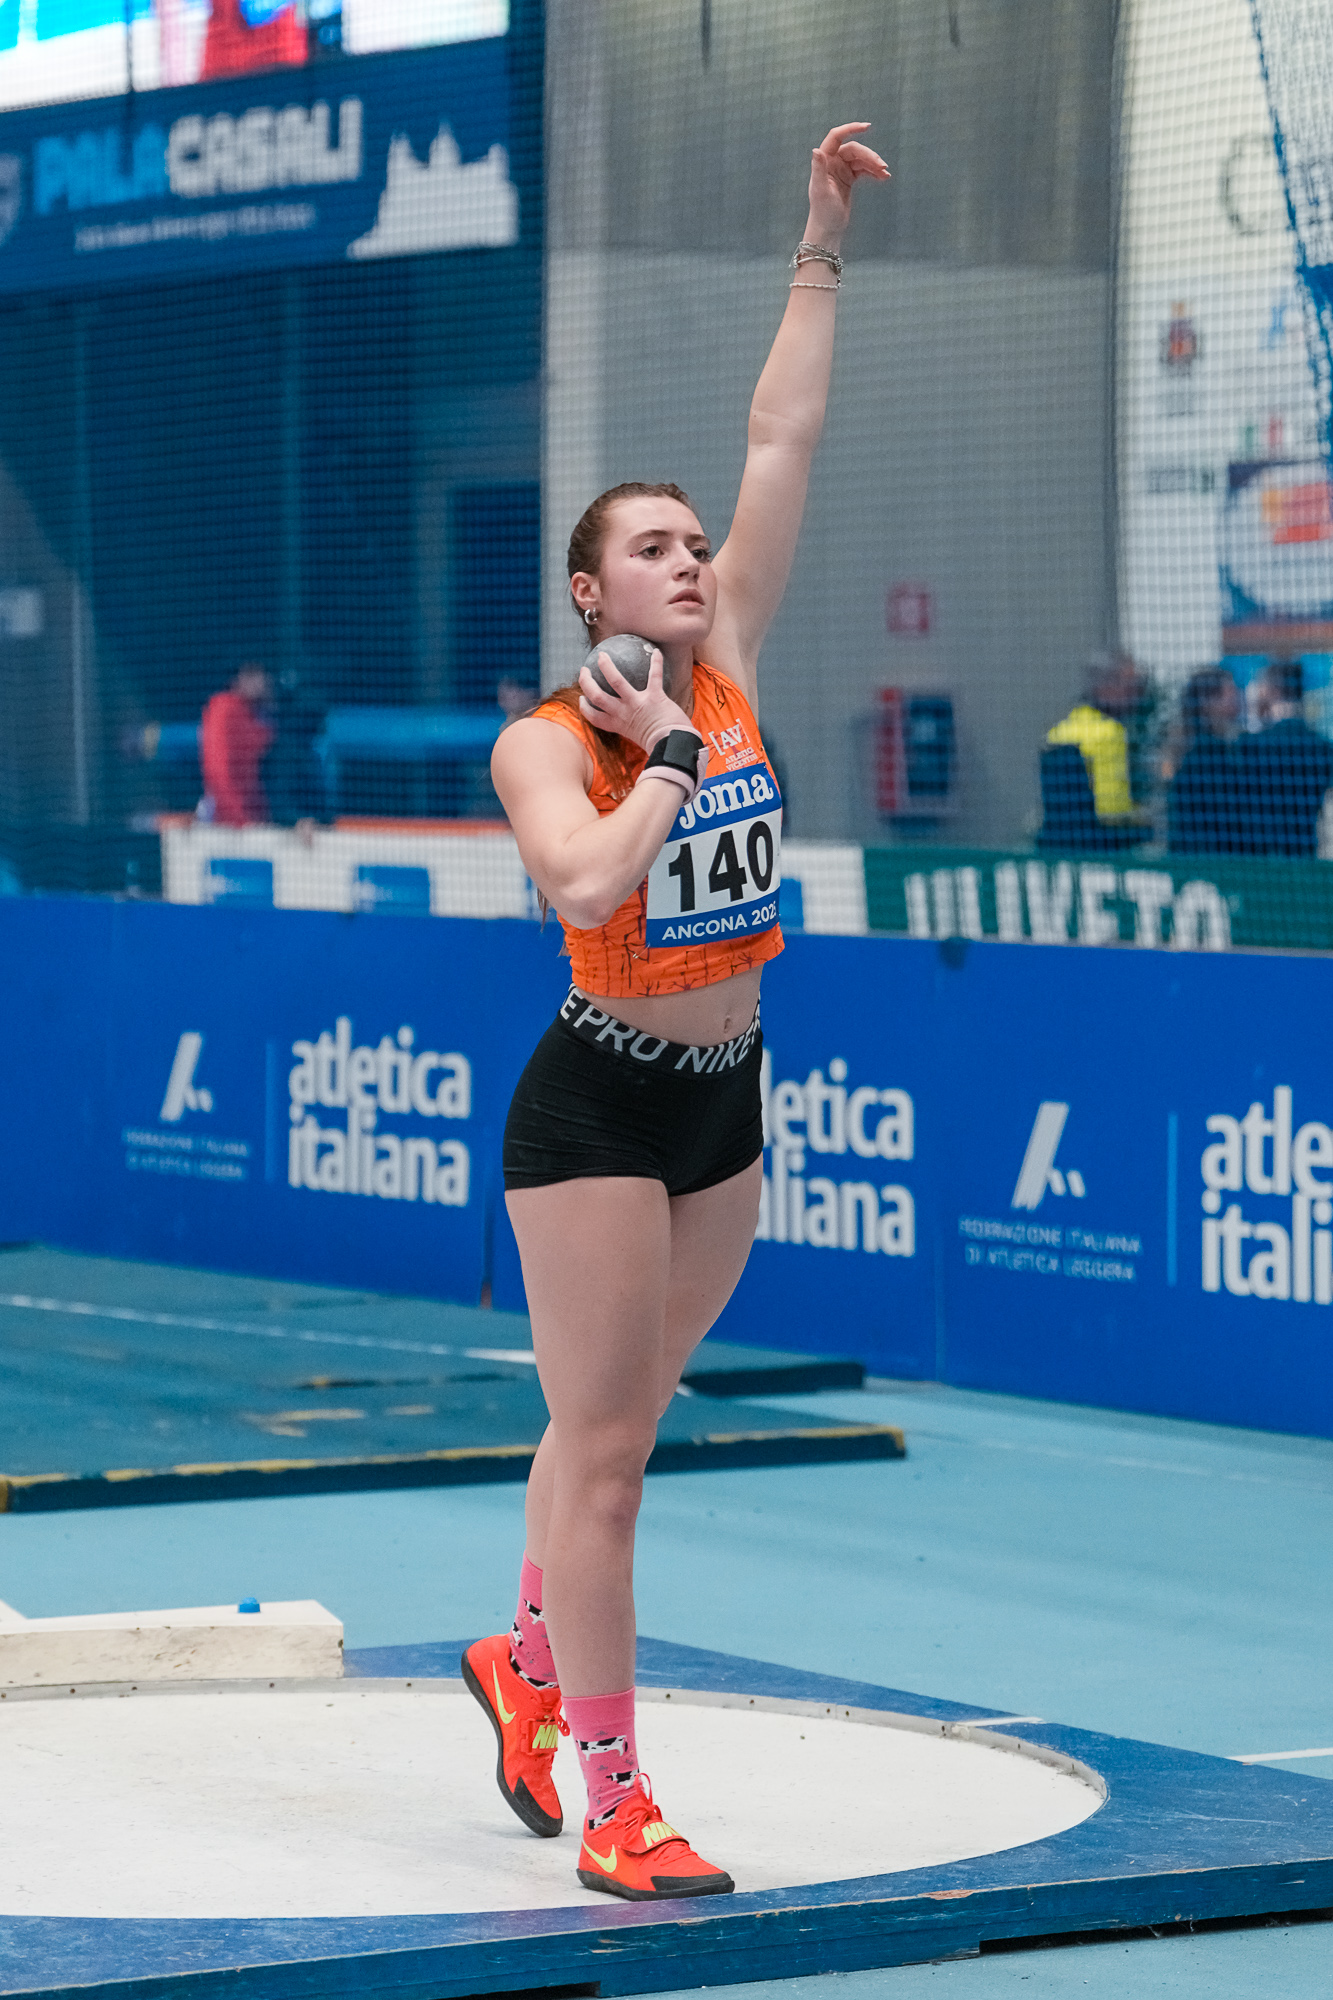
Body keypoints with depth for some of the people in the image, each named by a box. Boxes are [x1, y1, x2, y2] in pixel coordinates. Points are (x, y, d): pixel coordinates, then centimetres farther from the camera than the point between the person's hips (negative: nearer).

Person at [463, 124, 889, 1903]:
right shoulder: (544, 745, -12)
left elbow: (782, 444, 0)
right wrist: (666, 756, -19)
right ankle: (613, 1807, -1)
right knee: (603, 1448, -4)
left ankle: (528, 1662, 42)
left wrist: (822, 256, -2)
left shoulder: (727, 675, 2)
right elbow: (590, 887, -32)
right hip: (598, 1105, -6)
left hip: (727, 1103, 6)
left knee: (618, 1422, 19)